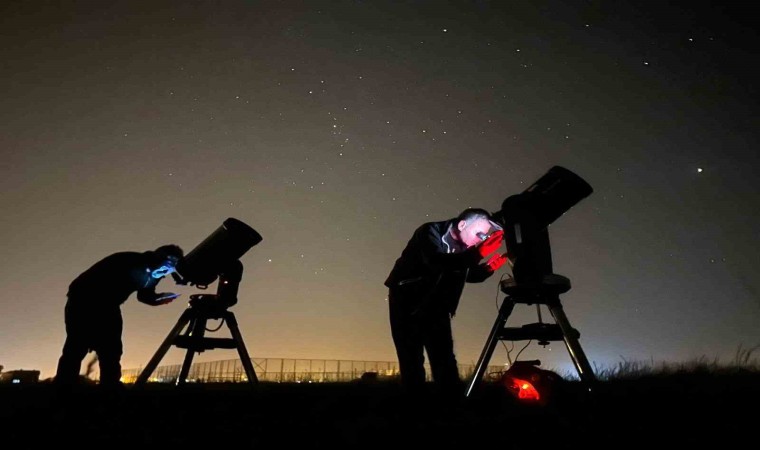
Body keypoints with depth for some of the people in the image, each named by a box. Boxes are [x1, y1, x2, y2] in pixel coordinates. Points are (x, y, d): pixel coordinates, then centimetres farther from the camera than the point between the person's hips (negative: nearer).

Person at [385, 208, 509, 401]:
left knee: (445, 360, 1)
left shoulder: (463, 247, -1)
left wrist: (489, 267, -12)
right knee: (412, 360, -6)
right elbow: (438, 262, -40)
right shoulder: (430, 232, -20)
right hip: (407, 302, -6)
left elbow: (470, 275, 10)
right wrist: (477, 253, -50)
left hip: (436, 306, 6)